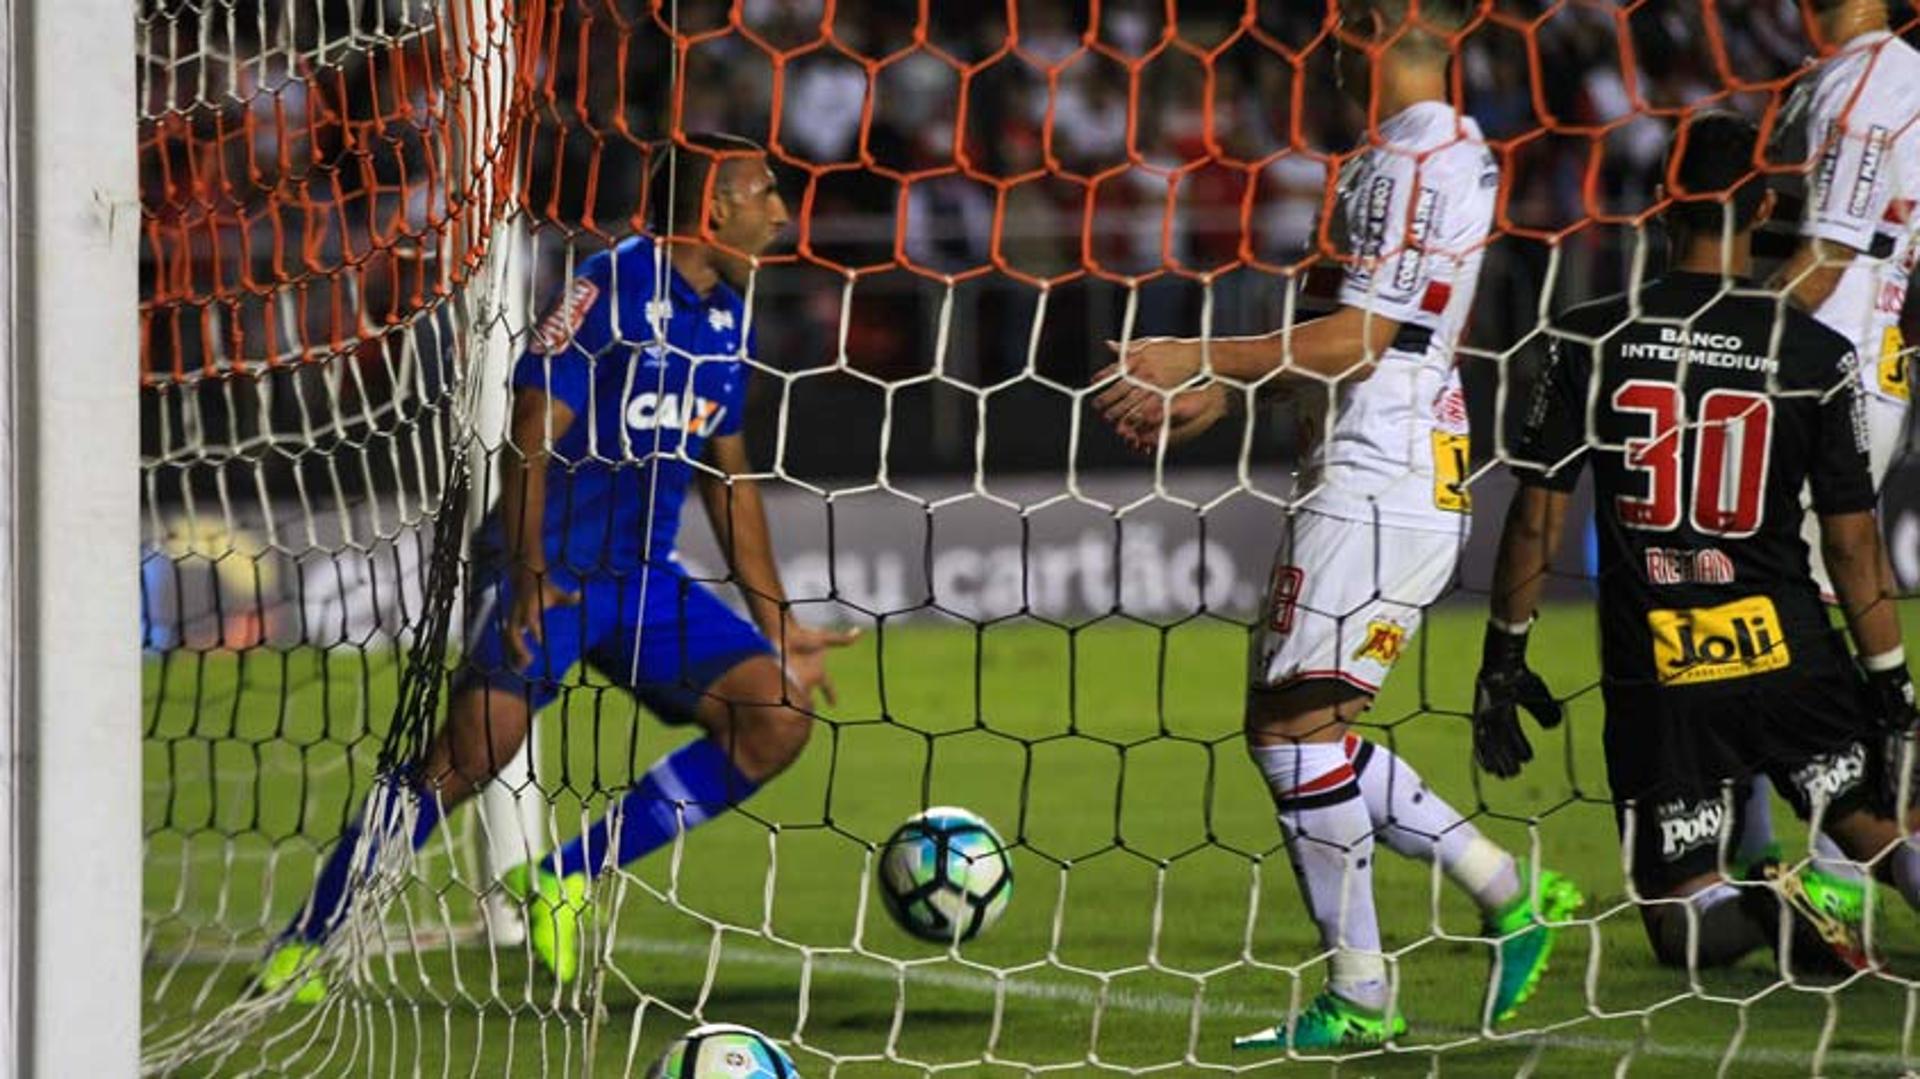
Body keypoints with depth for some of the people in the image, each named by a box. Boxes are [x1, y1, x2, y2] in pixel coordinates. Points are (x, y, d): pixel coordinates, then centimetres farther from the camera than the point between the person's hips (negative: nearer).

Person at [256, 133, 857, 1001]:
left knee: (779, 716, -7)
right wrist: (530, 580, -21)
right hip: (549, 571, -7)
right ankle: (302, 946, -6)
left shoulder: (728, 319, 12)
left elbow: (727, 479, 21)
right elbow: (532, 437, -14)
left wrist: (776, 623, 20)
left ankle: (564, 881, 0)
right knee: (471, 754, -19)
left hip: (642, 579, 7)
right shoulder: (611, 287, -11)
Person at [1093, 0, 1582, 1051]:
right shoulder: (1454, 153, 18)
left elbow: (1360, 339, -18)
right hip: (1401, 476, 10)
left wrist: (1197, 360, -12)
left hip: (1377, 482, -10)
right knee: (1291, 728, 12)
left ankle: (1360, 998, -3)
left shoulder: (1414, 162, -15)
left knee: (1296, 725, -7)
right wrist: (1219, 396, 20)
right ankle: (1507, 893, 13)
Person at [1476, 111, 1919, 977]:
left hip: (1653, 676, 0)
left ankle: (1757, 903, -23)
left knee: (1685, 927, 11)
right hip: (1786, 655, 0)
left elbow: (1536, 517, -2)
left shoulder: (1594, 341, -3)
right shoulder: (1815, 355, -3)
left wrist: (1504, 658, 8)